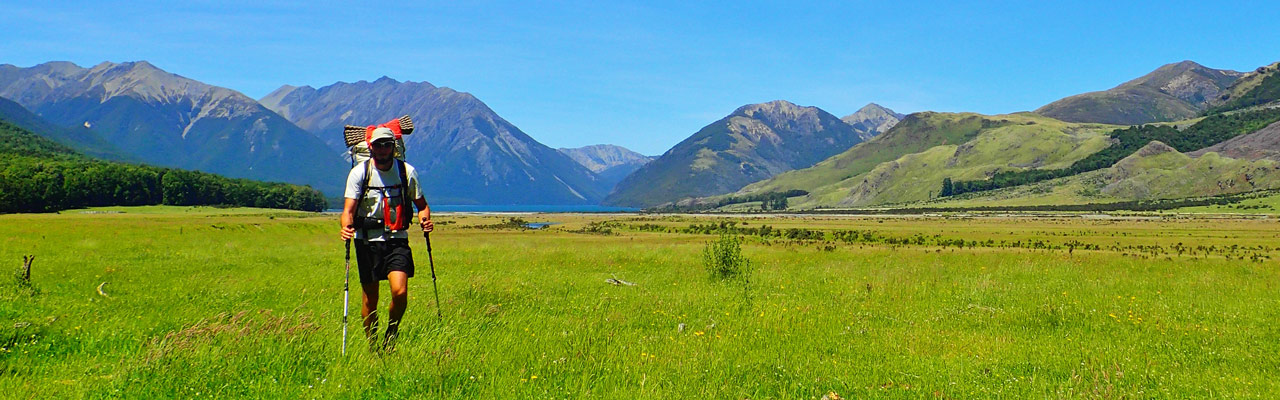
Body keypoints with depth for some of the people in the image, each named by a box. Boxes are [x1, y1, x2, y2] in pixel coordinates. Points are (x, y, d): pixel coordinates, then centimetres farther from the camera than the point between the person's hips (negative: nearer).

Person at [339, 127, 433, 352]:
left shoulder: (407, 171, 0)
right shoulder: (359, 172, -3)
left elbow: (421, 204, 11)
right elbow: (348, 209, -10)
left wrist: (425, 218, -11)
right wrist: (346, 226, -32)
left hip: (397, 240, 0)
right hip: (367, 240, 0)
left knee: (400, 291, -17)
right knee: (370, 299, 5)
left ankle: (391, 336, 10)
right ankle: (372, 347, 24)